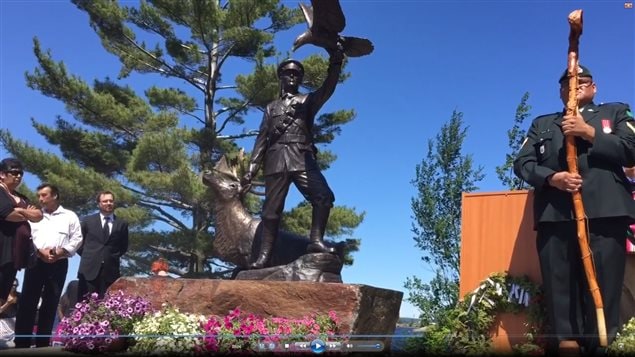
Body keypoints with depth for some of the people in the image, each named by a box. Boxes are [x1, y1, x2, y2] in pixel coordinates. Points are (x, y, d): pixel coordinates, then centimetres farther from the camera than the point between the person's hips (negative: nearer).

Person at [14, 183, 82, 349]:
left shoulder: (70, 216, 9)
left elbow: (76, 239, 3)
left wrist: (59, 252, -11)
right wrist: (40, 251, -12)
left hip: (58, 264, -1)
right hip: (35, 261, 2)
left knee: (50, 304, 0)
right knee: (27, 302, -5)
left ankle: (42, 343, 4)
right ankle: (21, 343, -3)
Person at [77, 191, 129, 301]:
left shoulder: (122, 224, 10)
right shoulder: (88, 221, 10)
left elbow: (124, 247, 17)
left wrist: (113, 257, 5)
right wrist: (87, 255, 6)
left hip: (110, 270, 0)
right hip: (89, 268, 0)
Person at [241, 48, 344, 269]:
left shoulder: (308, 101, 22)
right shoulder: (271, 108, 26)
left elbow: (328, 89, 1)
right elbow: (261, 140, 19)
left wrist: (335, 63, -16)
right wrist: (251, 170, 8)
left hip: (302, 159, -1)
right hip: (276, 161, 1)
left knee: (324, 196, -23)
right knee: (271, 209, -3)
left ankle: (316, 241, -21)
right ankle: (264, 255, -4)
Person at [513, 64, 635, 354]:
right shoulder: (542, 123, 27)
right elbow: (522, 163, 13)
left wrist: (590, 133, -3)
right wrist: (551, 177, -6)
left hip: (605, 213, -1)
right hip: (555, 215, 2)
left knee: (603, 285, -6)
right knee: (560, 286, -4)